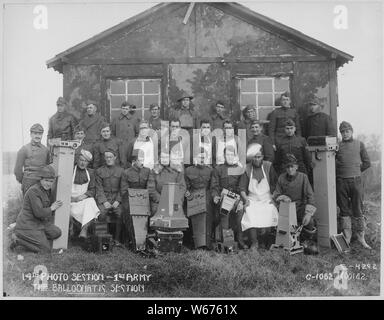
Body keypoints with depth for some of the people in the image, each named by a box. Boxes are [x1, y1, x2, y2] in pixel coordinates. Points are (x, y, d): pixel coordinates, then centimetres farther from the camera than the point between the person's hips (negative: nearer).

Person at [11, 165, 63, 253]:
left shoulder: (47, 190, 7)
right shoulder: (34, 191, -22)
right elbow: (39, 212, -26)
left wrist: (55, 205, -3)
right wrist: (51, 208, -12)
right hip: (28, 225, -9)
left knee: (57, 232, -3)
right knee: (46, 249, -8)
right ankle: (18, 239, 1)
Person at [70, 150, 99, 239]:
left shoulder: (90, 173, 13)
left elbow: (92, 190, 8)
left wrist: (83, 196, -11)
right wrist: (71, 198, -13)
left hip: (85, 199, 2)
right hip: (71, 200, -1)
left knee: (90, 201, -33)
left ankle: (84, 229, -36)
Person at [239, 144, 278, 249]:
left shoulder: (268, 166, 5)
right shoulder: (247, 169, 4)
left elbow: (275, 184, 8)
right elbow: (242, 188, 4)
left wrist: (273, 197, -5)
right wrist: (245, 199, -12)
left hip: (267, 200, 0)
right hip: (252, 200, 0)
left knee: (266, 217, -29)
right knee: (250, 216, -30)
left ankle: (263, 243, -10)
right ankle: (254, 243, -18)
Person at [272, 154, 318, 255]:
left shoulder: (303, 177, -1)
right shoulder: (281, 178, 6)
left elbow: (310, 195, -7)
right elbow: (275, 195, 9)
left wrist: (308, 212, -18)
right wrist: (283, 197, -15)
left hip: (301, 206, -2)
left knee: (309, 221, -29)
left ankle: (311, 243, -2)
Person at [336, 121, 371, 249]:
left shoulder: (359, 144, 9)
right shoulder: (337, 145, 5)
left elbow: (366, 163, 13)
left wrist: (356, 171, 11)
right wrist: (341, 171, 3)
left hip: (356, 181, 0)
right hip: (341, 181, 0)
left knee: (358, 210, 3)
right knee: (344, 210, 5)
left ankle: (361, 237, 11)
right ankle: (347, 237, 12)